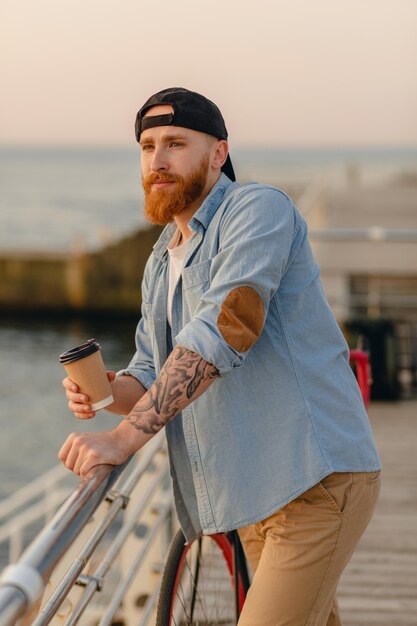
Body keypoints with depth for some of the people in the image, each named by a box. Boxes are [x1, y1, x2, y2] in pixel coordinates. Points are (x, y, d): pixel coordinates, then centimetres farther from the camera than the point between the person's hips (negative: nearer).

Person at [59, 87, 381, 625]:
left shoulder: (258, 208, -12)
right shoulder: (161, 262, 16)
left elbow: (225, 327, -25)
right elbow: (151, 374, 15)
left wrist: (124, 437, -29)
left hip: (315, 481, -9)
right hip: (257, 496, 9)